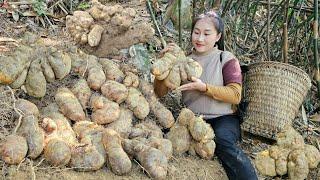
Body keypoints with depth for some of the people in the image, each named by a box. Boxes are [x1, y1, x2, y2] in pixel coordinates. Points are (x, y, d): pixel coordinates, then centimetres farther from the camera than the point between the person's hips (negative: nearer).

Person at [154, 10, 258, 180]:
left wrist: (203, 87, -17)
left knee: (223, 140, -36)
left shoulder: (226, 59, 4)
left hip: (223, 118, -2)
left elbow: (235, 95, -7)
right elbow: (160, 92, 6)